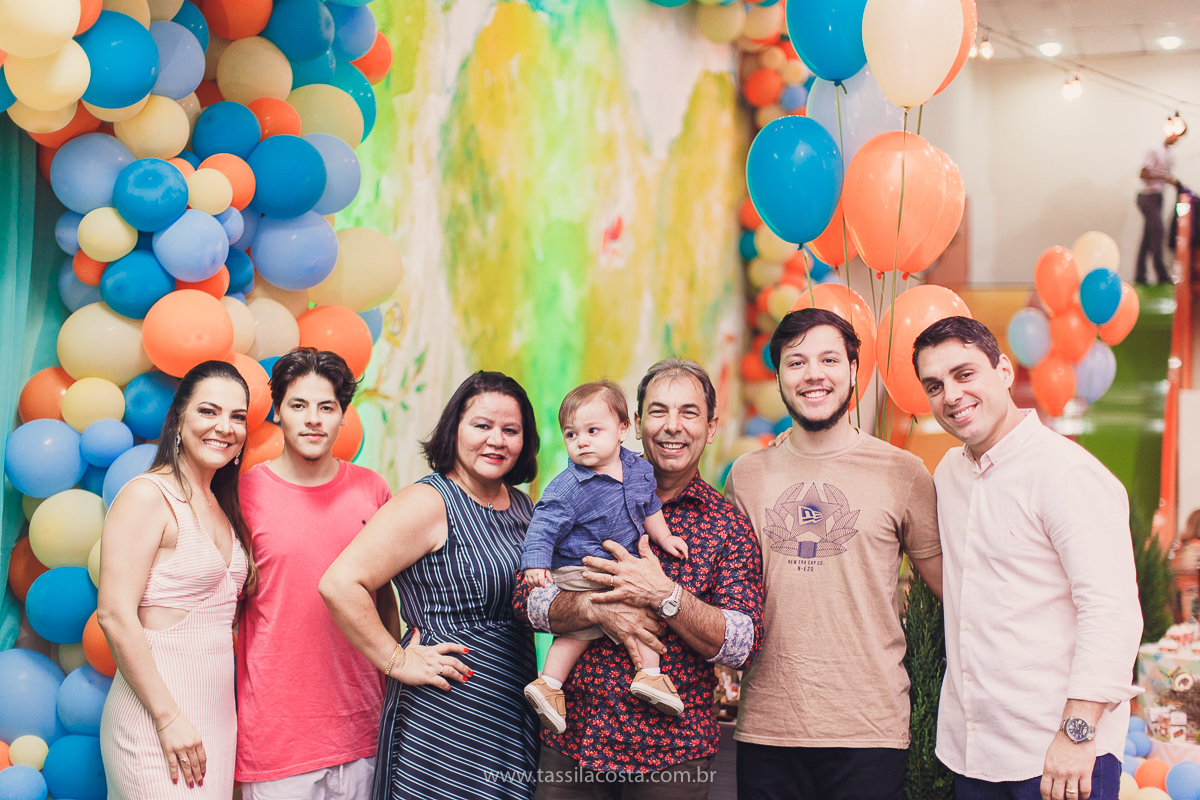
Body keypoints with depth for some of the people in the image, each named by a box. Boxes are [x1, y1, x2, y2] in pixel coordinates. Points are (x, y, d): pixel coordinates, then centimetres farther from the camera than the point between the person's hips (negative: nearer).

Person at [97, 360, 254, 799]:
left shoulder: (222, 506, 15)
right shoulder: (147, 495, -9)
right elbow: (114, 615, -16)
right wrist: (169, 717, -17)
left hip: (215, 709, 7)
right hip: (155, 707, -7)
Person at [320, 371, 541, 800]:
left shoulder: (521, 505, 11)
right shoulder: (428, 502, -13)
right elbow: (340, 583, -22)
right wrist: (398, 661, -17)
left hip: (515, 713, 7)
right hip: (444, 718, -7)